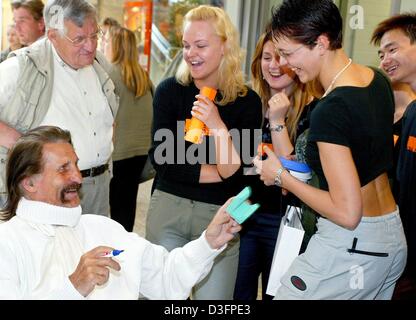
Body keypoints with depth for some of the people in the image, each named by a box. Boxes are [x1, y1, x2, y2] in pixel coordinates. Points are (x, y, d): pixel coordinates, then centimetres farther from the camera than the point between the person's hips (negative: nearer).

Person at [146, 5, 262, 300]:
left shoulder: (247, 101, -5)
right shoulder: (169, 90, -3)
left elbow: (234, 172, -12)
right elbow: (160, 159, -9)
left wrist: (218, 126, -25)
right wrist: (217, 173, -11)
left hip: (219, 214, -1)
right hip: (167, 207, 1)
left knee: (213, 296, 6)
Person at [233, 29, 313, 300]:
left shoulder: (312, 112, -11)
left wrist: (277, 122, -22)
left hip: (282, 221, -4)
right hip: (243, 216, 4)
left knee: (275, 293, 14)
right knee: (237, 295, 14)